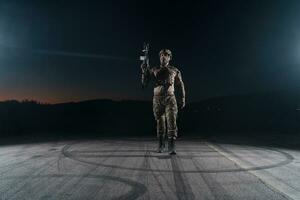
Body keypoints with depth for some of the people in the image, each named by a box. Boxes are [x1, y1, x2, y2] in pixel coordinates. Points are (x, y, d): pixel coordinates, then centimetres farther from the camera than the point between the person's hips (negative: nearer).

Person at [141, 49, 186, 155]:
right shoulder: (154, 70, 10)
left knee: (172, 122, -13)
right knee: (160, 122, 7)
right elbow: (144, 82, 4)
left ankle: (171, 147, -11)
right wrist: (144, 70, -9)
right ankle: (161, 145, 22)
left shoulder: (175, 70, 9)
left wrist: (182, 99, 5)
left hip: (170, 99, -1)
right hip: (157, 99, 1)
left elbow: (180, 85, 11)